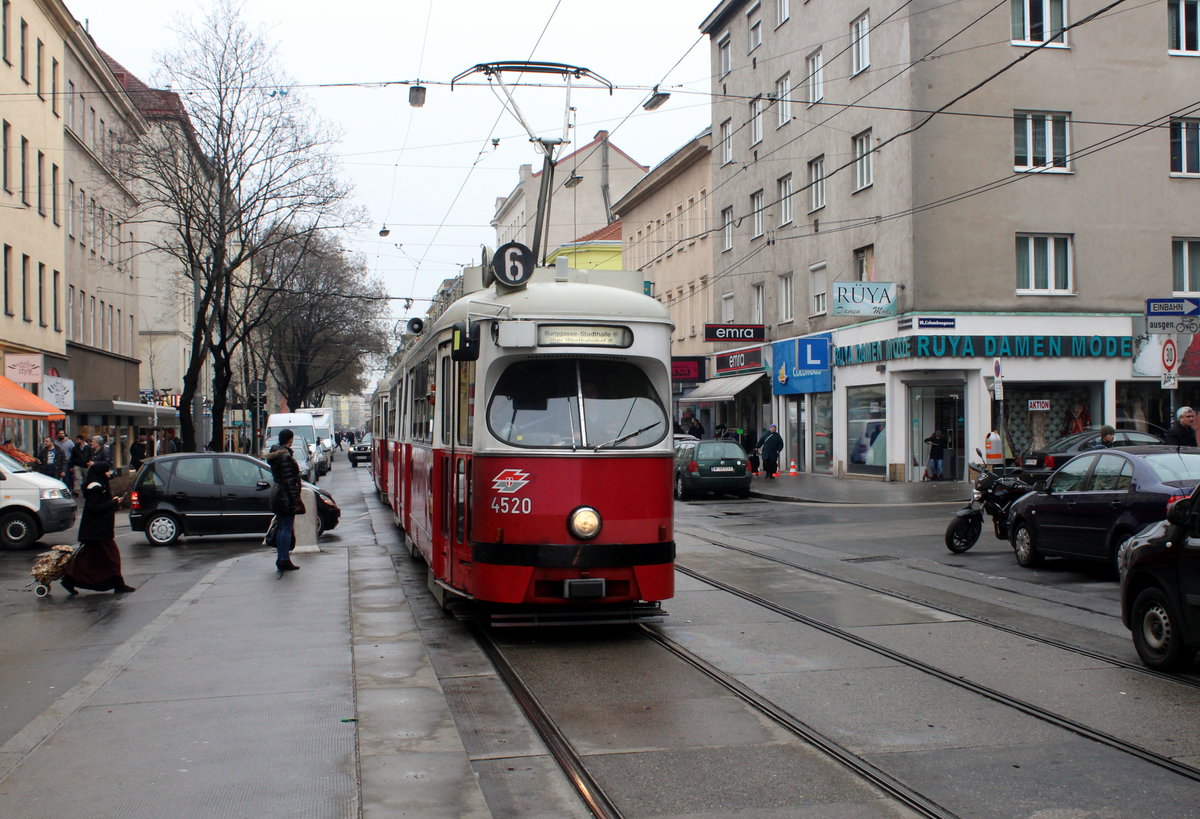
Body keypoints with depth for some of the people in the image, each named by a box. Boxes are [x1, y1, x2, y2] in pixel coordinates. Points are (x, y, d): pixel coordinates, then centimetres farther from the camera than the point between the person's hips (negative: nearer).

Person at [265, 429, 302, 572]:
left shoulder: (275, 454, 12)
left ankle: (281, 560, 20)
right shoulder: (286, 456, -17)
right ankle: (284, 560, -3)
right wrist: (295, 501, -19)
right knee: (287, 529, -5)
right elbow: (289, 481, -20)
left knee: (281, 528, 14)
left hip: (277, 495, 10)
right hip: (286, 497, -10)